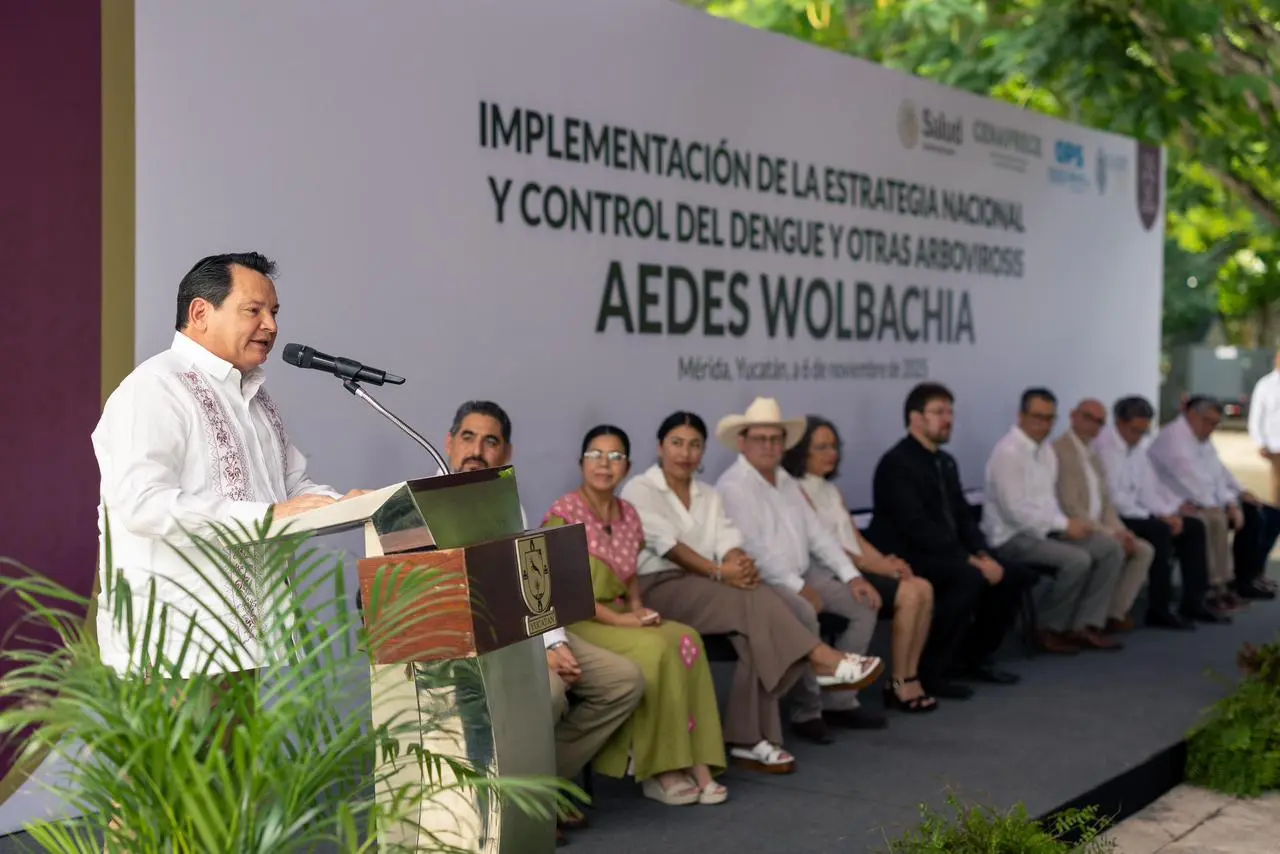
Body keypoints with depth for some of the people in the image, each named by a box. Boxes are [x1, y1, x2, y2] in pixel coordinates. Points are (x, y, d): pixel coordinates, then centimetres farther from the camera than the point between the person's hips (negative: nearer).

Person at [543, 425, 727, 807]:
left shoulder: (628, 514, 12)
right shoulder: (563, 514, -10)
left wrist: (638, 607, -2)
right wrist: (619, 619, -20)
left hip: (619, 616, 7)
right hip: (574, 620, -7)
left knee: (686, 640, -21)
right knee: (655, 649, -30)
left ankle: (693, 763, -22)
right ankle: (656, 771, -19)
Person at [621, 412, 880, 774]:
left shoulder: (708, 495, 20)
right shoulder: (639, 490, 1)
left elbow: (728, 540, 3)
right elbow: (665, 543, -14)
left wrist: (739, 561, -23)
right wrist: (719, 571, -26)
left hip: (703, 587, 6)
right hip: (658, 587, -5)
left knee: (755, 627, -26)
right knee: (756, 602, -29)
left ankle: (749, 739, -26)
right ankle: (825, 661, -25)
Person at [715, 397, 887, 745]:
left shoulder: (786, 481, 16)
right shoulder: (733, 486, -11)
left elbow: (818, 532, 13)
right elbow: (752, 549, -19)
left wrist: (852, 575, 2)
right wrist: (798, 588, -19)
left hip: (803, 573, 9)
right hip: (763, 582, -9)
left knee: (864, 605, -2)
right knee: (804, 615, -34)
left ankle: (839, 700, 1)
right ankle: (806, 712, -19)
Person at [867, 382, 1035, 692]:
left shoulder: (945, 462, 15)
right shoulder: (896, 463, -14)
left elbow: (964, 517, 14)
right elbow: (916, 527, -23)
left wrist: (983, 555, -5)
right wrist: (970, 560, -23)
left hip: (943, 557, 9)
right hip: (905, 559, -9)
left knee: (1016, 574, -1)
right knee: (970, 578, -32)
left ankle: (974, 657, 11)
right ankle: (927, 671, -20)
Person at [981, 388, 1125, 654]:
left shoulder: (1046, 450, 13)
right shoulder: (1008, 452, -17)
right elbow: (1015, 511, -22)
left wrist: (1066, 523, -4)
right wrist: (1064, 524, -18)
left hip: (1045, 529, 10)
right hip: (1013, 536, -10)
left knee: (1110, 548, -4)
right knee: (1078, 560, -28)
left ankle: (1085, 626, -3)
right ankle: (1050, 629, -8)